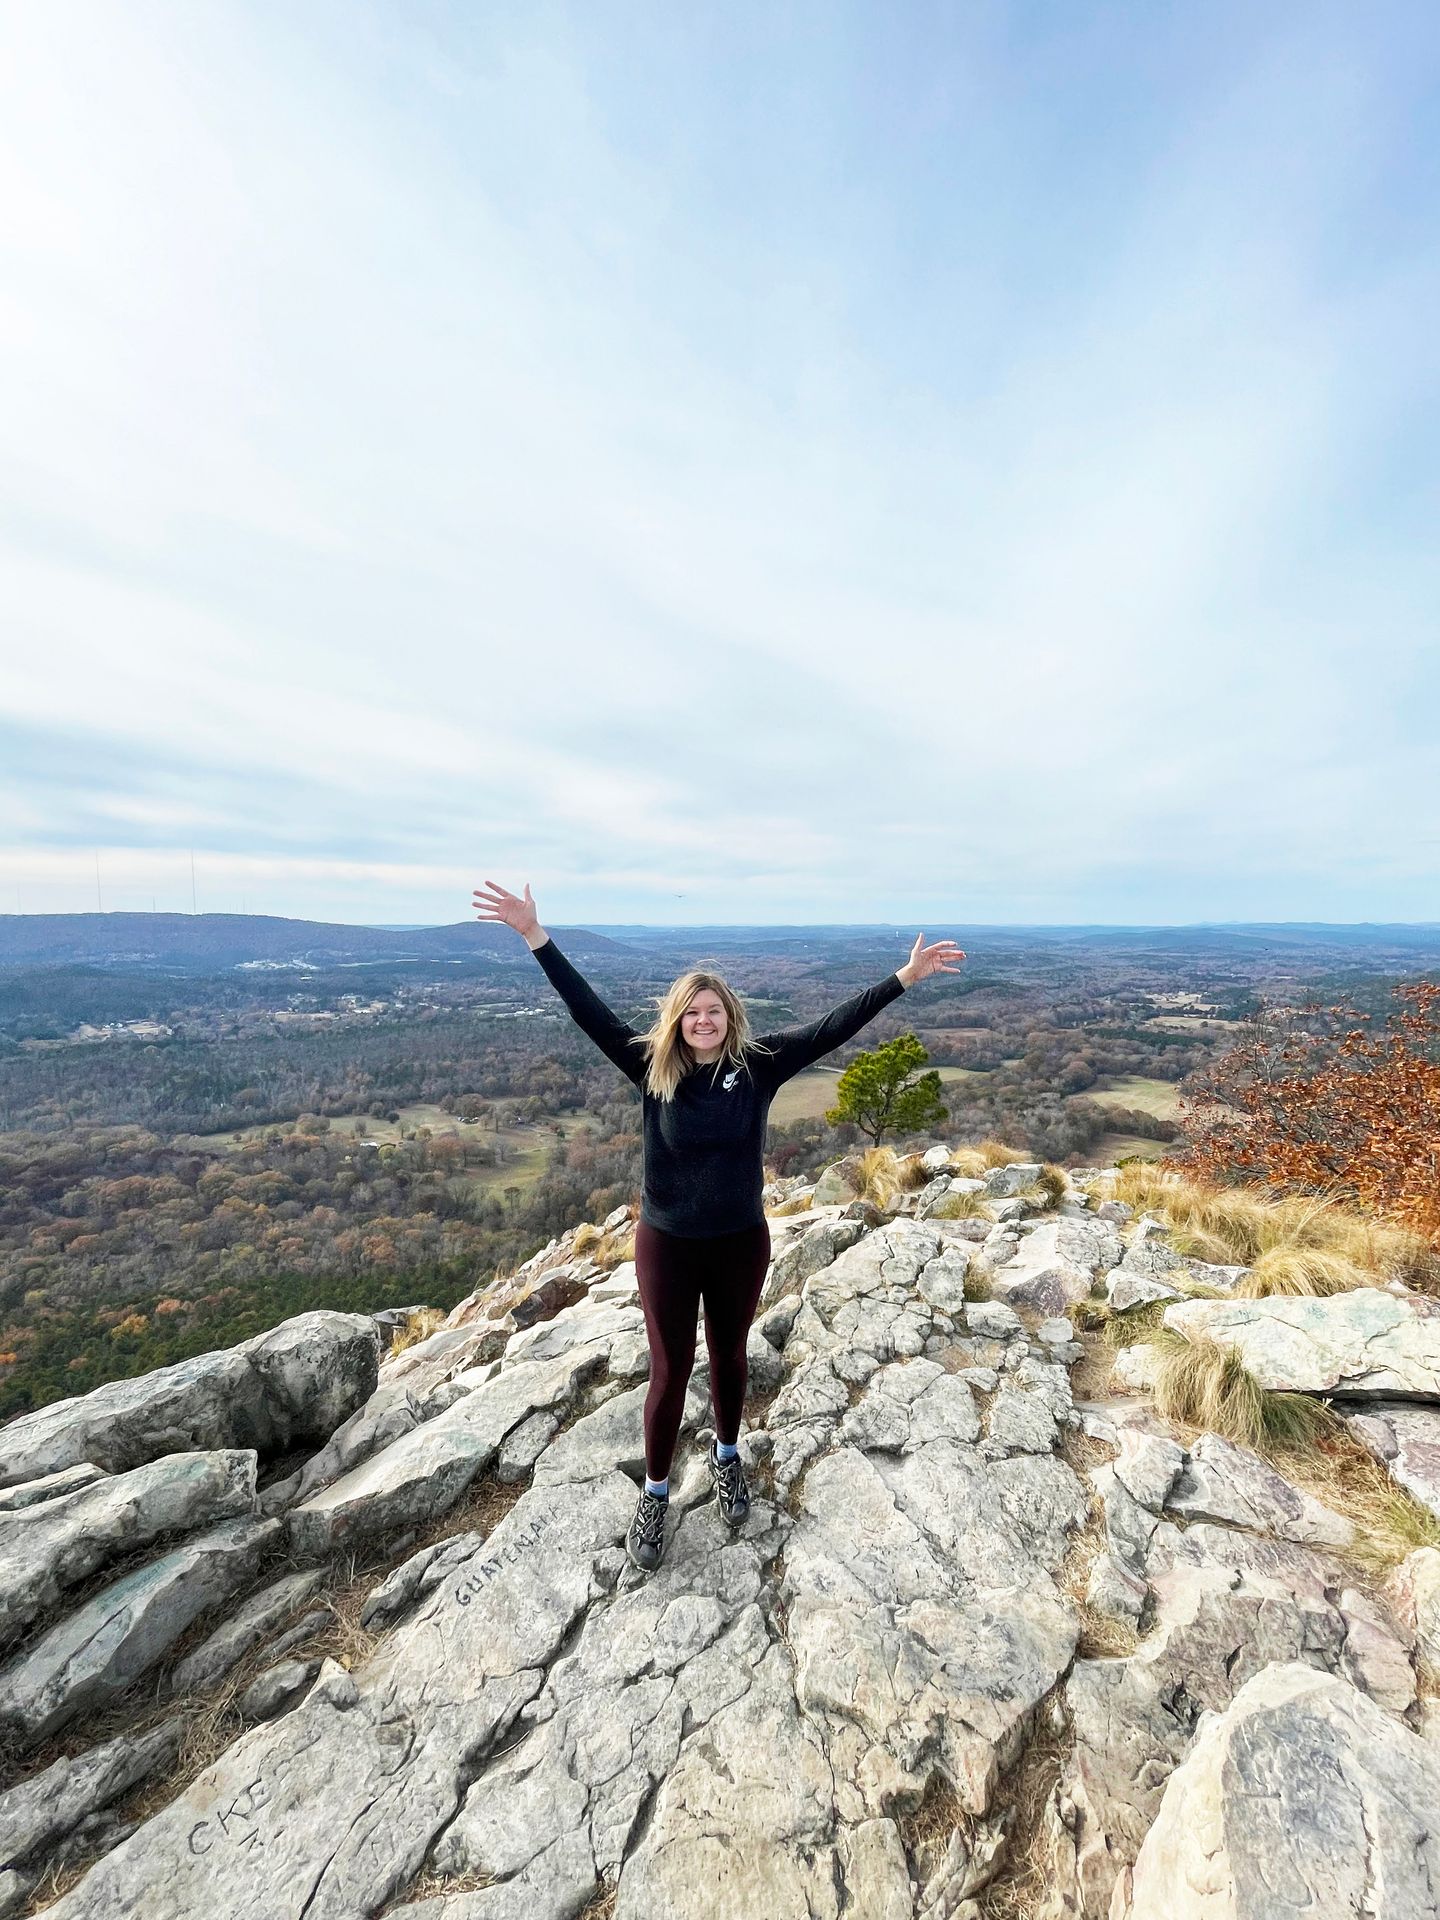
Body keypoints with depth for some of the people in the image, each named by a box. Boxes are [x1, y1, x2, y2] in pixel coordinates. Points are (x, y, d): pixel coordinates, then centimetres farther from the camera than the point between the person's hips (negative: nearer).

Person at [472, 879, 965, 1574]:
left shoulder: (759, 1064, -13)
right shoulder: (653, 1068, -14)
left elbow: (834, 1026, -15)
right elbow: (590, 1013, -19)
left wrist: (903, 977, -18)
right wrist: (535, 936, -24)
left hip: (741, 1244, 1)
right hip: (666, 1245, -1)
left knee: (728, 1358, 24)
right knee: (668, 1371, 16)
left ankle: (727, 1455, 54)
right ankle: (655, 1493, 43)